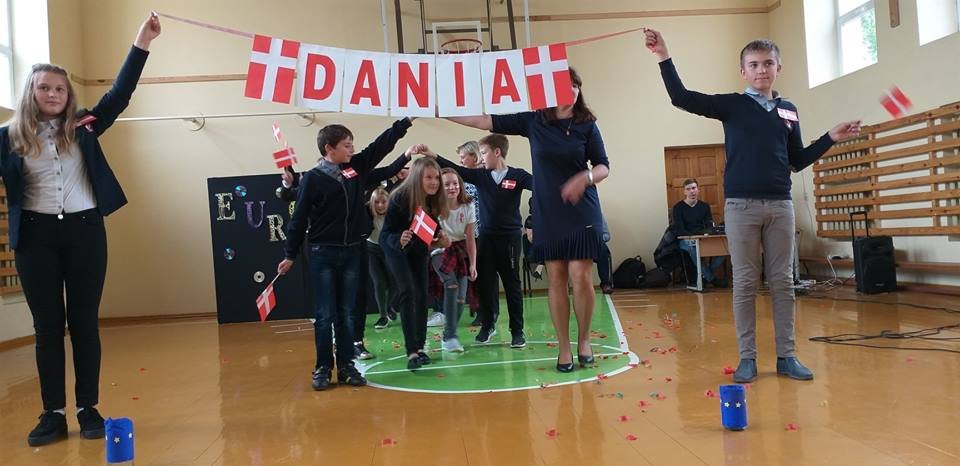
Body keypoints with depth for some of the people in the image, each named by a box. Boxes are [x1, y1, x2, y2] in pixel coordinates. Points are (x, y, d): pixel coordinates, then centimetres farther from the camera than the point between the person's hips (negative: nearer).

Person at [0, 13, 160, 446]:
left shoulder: (83, 127, 5)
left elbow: (120, 93, 0)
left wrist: (141, 43, -6)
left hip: (84, 231, 1)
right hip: (35, 235, 0)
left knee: (84, 322, 5)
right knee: (47, 326, 5)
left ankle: (88, 409, 13)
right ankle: (53, 413, 13)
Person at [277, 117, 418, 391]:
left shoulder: (357, 167, 6)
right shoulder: (313, 178, -6)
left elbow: (383, 143, 7)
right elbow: (299, 219, -4)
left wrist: (408, 120, 4)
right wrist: (290, 256, -2)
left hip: (352, 253, 4)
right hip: (322, 255, -4)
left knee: (347, 314, 8)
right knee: (325, 315, 0)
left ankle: (347, 366, 15)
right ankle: (323, 368, 10)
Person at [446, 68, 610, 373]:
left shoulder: (587, 125, 0)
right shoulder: (533, 121, 2)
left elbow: (603, 166, 2)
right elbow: (485, 122, 3)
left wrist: (585, 178, -20)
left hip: (582, 214, -1)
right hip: (548, 214, 1)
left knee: (581, 277, -6)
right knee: (556, 279, 3)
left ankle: (584, 340, 13)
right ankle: (563, 347, 11)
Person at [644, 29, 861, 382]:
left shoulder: (789, 111, 13)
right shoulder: (731, 105, 2)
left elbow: (797, 161, 17)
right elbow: (682, 98, -9)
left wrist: (831, 138, 7)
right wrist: (664, 57, -17)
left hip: (780, 205, 3)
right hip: (741, 206, -3)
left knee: (782, 282, 6)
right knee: (745, 284, 1)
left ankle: (786, 356, 13)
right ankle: (747, 358, 9)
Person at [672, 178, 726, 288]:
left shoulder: (705, 206, 11)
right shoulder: (678, 207, -1)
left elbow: (710, 227, 8)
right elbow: (679, 231, -9)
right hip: (684, 240, -4)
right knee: (692, 246, -38)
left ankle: (707, 275, -10)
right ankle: (711, 278, -25)